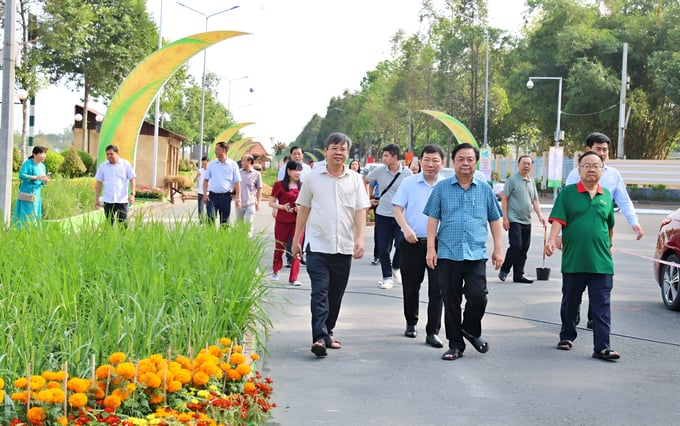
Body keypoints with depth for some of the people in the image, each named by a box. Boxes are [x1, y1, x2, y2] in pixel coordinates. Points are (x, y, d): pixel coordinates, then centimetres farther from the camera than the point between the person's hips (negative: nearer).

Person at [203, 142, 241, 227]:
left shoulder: (233, 165, 2)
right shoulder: (211, 164, 8)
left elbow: (237, 182, 2)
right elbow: (206, 180, 11)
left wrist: (238, 199, -4)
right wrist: (205, 194, -1)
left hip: (226, 196, -1)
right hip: (213, 196, 1)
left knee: (224, 223, 5)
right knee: (210, 219, -9)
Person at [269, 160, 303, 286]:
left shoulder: (302, 186, 9)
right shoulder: (279, 185, -3)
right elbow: (271, 202, -1)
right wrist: (282, 207, -18)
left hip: (298, 221, 3)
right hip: (282, 220, -3)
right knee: (279, 247, 10)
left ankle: (293, 278, 1)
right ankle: (275, 270, 36)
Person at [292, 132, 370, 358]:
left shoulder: (355, 180, 6)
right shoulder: (313, 178, 4)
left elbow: (361, 210, 2)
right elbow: (303, 209, 10)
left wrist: (360, 238, -11)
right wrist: (296, 239, 9)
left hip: (344, 247, 2)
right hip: (317, 245, -2)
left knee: (336, 294, 10)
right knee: (320, 292, -11)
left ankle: (328, 331, 24)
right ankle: (320, 337, -16)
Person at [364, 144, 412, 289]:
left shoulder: (407, 173, -5)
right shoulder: (379, 171, -2)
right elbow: (364, 181, 13)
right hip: (382, 215, 1)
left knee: (402, 244, -10)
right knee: (383, 248, 2)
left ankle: (396, 268, 20)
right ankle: (387, 277, 15)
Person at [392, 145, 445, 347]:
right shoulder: (409, 183, 3)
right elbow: (398, 209, 1)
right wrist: (406, 229, -15)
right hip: (412, 243, 0)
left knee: (437, 289, -4)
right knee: (410, 286, 11)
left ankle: (433, 332, 1)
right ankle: (411, 323, 31)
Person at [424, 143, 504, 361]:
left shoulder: (485, 189, 9)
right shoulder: (442, 188, 5)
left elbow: (495, 220, 14)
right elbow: (433, 220, 5)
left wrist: (498, 249, 8)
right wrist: (431, 248, -2)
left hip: (476, 254, 0)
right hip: (448, 254, 0)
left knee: (478, 296, -12)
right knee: (451, 301, 5)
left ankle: (471, 331, 16)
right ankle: (455, 344, 17)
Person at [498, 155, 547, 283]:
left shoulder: (532, 182, 15)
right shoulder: (512, 180, -4)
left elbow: (535, 200, 19)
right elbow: (504, 199, -6)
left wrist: (540, 215, 4)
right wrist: (505, 217, -13)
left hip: (527, 221, 7)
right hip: (514, 220, -7)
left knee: (524, 248, 6)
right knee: (516, 245, -13)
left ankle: (519, 275, 12)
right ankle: (504, 270, 3)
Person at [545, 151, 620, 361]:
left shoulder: (607, 196, 11)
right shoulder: (567, 193, 1)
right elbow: (557, 219, -7)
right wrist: (552, 239, -22)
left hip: (601, 262, 2)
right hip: (573, 261, -2)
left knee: (602, 306, -2)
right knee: (570, 302, 12)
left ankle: (602, 347, -2)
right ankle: (567, 336, 30)